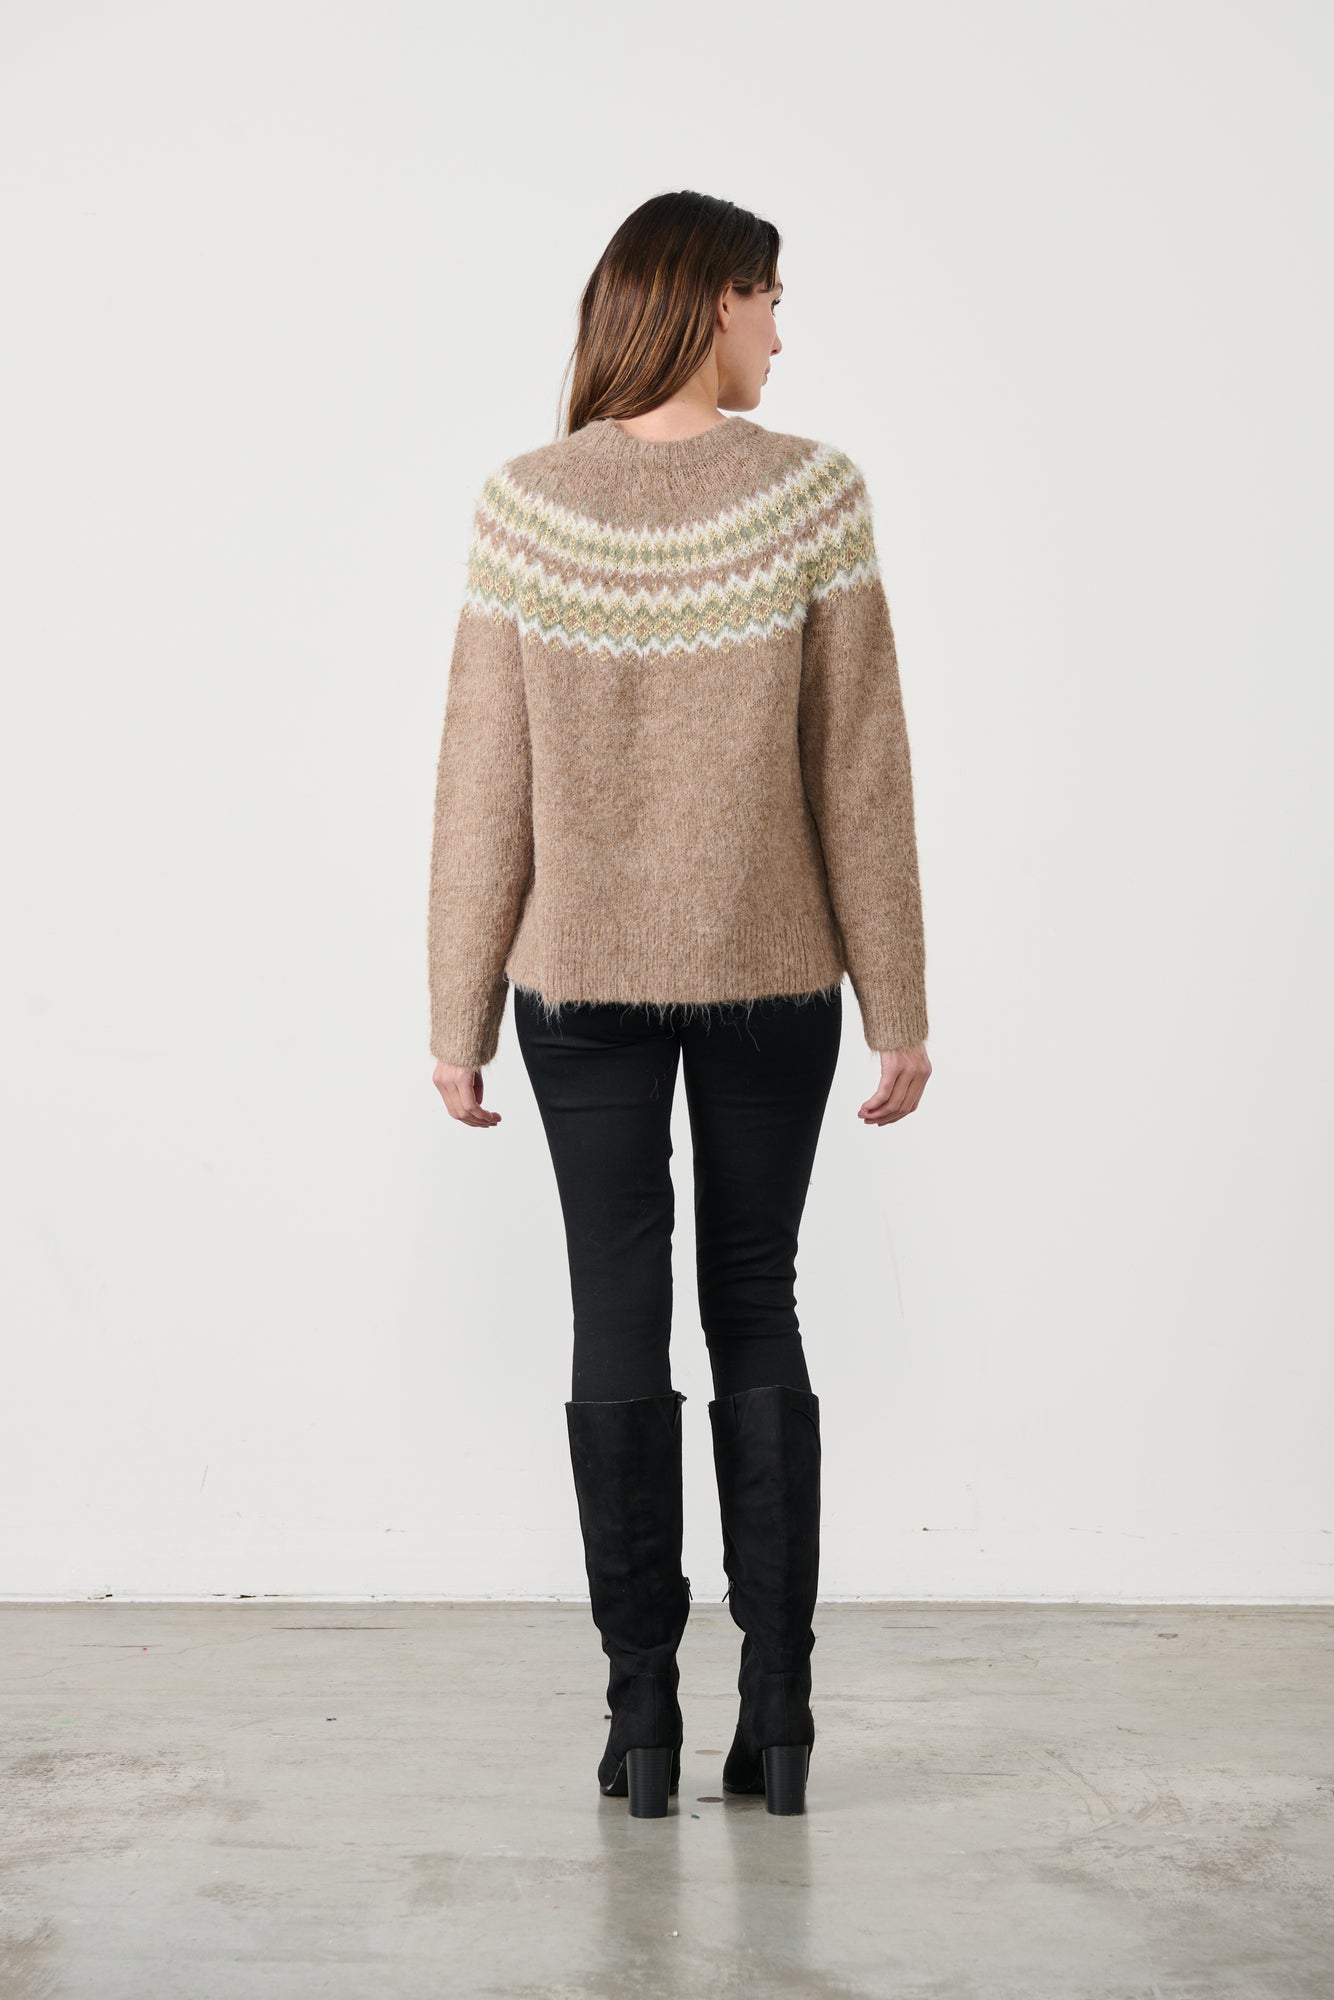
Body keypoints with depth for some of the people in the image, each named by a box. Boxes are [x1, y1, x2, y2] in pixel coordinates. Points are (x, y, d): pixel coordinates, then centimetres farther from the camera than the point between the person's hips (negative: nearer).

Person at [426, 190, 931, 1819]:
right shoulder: (810, 492, -8)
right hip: (769, 976, 0)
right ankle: (776, 1716, 15)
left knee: (616, 1331, 7)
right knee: (755, 1316, 12)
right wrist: (898, 1007, 0)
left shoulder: (525, 506, -5)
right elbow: (859, 773, -7)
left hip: (581, 980, 0)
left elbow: (483, 785, -4)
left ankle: (643, 1721, 12)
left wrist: (458, 1017, 3)